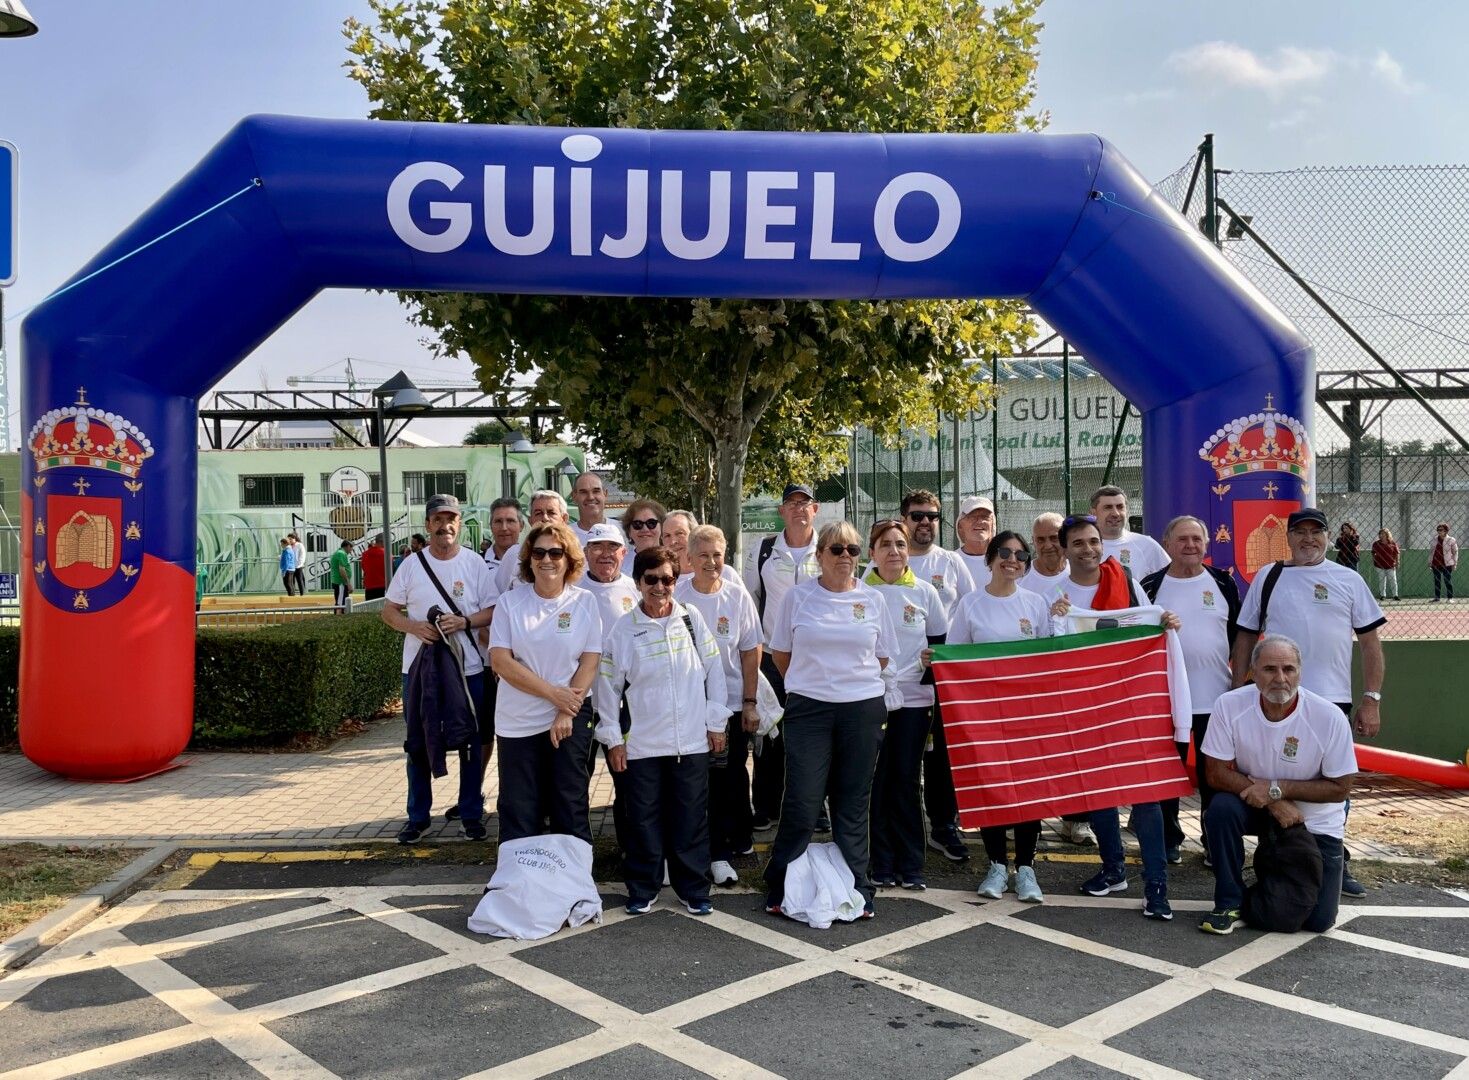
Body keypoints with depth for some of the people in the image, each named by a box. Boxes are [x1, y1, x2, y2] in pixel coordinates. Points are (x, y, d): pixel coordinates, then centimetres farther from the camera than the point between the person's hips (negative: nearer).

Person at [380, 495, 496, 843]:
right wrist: (415, 627, -14)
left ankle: (472, 813, 20)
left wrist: (464, 621, -18)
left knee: (471, 743, 7)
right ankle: (417, 816, 22)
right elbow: (389, 611, 6)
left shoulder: (475, 563, 0)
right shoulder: (412, 565, 2)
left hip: (468, 669, -1)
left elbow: (492, 611, 0)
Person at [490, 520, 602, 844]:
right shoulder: (509, 602, 0)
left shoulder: (585, 602, 1)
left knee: (571, 808, 6)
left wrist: (566, 713, -11)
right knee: (518, 812, 4)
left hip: (570, 719, 0)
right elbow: (500, 660, -6)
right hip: (517, 722, 0)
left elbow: (590, 661, -2)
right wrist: (553, 692, -13)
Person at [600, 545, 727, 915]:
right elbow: (608, 685, 2)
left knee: (691, 818, 7)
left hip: (692, 741, 0)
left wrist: (716, 723, 3)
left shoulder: (692, 620, 0)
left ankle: (694, 890, 20)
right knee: (644, 819, 7)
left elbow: (714, 672, 4)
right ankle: (642, 889, 22)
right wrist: (612, 738, 1)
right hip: (642, 744, 0)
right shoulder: (624, 629, -2)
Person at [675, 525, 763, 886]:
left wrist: (750, 702, -1)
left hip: (733, 703, 2)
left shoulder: (738, 596, -2)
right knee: (705, 780, 1)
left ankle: (741, 838, 32)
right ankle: (718, 853, 11)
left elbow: (751, 652, 2)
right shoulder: (677, 595, -6)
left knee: (734, 776, 12)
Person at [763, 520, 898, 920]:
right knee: (802, 804, -3)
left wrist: (854, 679, 11)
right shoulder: (796, 596, 1)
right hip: (808, 709, -2)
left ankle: (857, 890, 20)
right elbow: (780, 653, 9)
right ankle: (780, 888, 13)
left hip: (863, 708, 2)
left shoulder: (873, 599, 6)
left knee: (853, 805, 9)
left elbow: (883, 657, 13)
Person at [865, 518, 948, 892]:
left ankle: (910, 865, 14)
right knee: (875, 780, 2)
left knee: (907, 780, 5)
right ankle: (880, 864, 11)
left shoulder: (925, 592, 6)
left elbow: (942, 643, 12)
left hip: (914, 697, 1)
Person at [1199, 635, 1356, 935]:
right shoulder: (1229, 706, -21)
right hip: (1256, 807, 0)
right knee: (1221, 809, -33)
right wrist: (1276, 804, -25)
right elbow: (1217, 774, -16)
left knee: (1319, 921, -4)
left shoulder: (1329, 717, -23)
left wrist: (1276, 788, -25)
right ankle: (1230, 905, -13)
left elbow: (1340, 788, -15)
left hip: (1315, 820, 0)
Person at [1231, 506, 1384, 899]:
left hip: (1332, 702, 0)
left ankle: (1335, 862, 20)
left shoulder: (1349, 580, 7)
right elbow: (1245, 637, 10)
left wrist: (1371, 700, -2)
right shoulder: (1267, 577, 8)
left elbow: (1371, 642, 5)